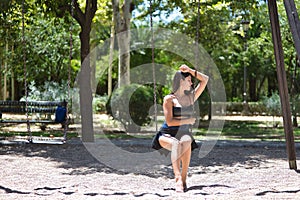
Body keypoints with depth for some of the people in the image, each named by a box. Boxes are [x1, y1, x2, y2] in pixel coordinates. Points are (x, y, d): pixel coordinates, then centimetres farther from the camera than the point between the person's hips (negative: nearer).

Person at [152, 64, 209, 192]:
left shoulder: (191, 97, 13)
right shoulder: (169, 99, -2)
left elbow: (205, 80, 13)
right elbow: (169, 121, -11)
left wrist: (190, 70, 4)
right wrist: (189, 120, -5)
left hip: (184, 134, 3)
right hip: (167, 135, -3)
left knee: (186, 141, -35)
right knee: (176, 144, -39)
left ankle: (183, 179, -32)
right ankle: (178, 178, -52)